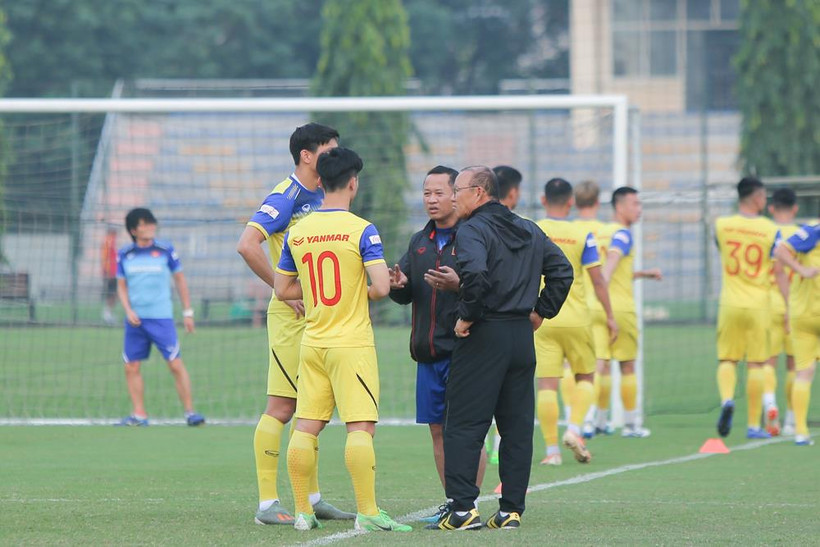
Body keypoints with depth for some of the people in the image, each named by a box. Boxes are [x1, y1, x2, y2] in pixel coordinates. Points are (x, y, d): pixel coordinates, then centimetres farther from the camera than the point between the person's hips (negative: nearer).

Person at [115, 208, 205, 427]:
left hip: (161, 318, -3)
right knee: (131, 367, 2)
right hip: (135, 319, 3)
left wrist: (187, 312, 6)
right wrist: (128, 310, -5)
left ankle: (190, 411, -4)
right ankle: (139, 414, 11)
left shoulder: (165, 250, -1)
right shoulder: (124, 254, 4)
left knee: (175, 364, -10)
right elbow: (121, 286, 11)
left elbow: (180, 280, 7)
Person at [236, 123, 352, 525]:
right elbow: (247, 245, -25)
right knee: (281, 408, -8)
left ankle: (312, 499, 21)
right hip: (292, 315, -9)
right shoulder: (286, 198, -13)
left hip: (321, 316, 9)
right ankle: (267, 504, -6)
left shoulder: (321, 199, 14)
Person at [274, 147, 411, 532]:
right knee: (361, 426, -6)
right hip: (351, 343, -5)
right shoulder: (361, 230, -10)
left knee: (306, 426, 7)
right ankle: (367, 512, -9)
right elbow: (381, 287, -16)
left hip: (312, 342, 5)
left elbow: (282, 289, 12)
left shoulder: (296, 232, 5)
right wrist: (365, 293, 6)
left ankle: (302, 511, 9)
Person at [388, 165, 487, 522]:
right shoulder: (420, 241, 17)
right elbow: (405, 295, 20)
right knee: (438, 430, 9)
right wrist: (398, 285, -2)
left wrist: (459, 285, -30)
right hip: (427, 353, 7)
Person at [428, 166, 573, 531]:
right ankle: (512, 508, 8)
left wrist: (467, 316, -14)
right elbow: (562, 270, 15)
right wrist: (541, 310, 16)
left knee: (463, 424, -3)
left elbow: (475, 275, -26)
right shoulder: (530, 231, 16)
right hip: (522, 336, 7)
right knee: (517, 425, 9)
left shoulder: (471, 230, -9)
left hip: (483, 336, -7)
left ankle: (463, 508, -9)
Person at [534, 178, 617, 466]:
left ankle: (552, 449, -3)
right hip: (576, 318, -1)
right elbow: (597, 280, -3)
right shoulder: (582, 235, -3)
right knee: (585, 377, 16)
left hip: (542, 320, 1)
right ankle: (574, 429, -4)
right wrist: (609, 316, 5)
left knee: (547, 383, 0)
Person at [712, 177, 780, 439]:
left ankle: (727, 399, -19)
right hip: (759, 305, -2)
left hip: (729, 304, 2)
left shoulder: (721, 225, 0)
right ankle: (754, 425, 7)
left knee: (727, 359, 10)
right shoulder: (769, 229, -7)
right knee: (756, 364, 5)